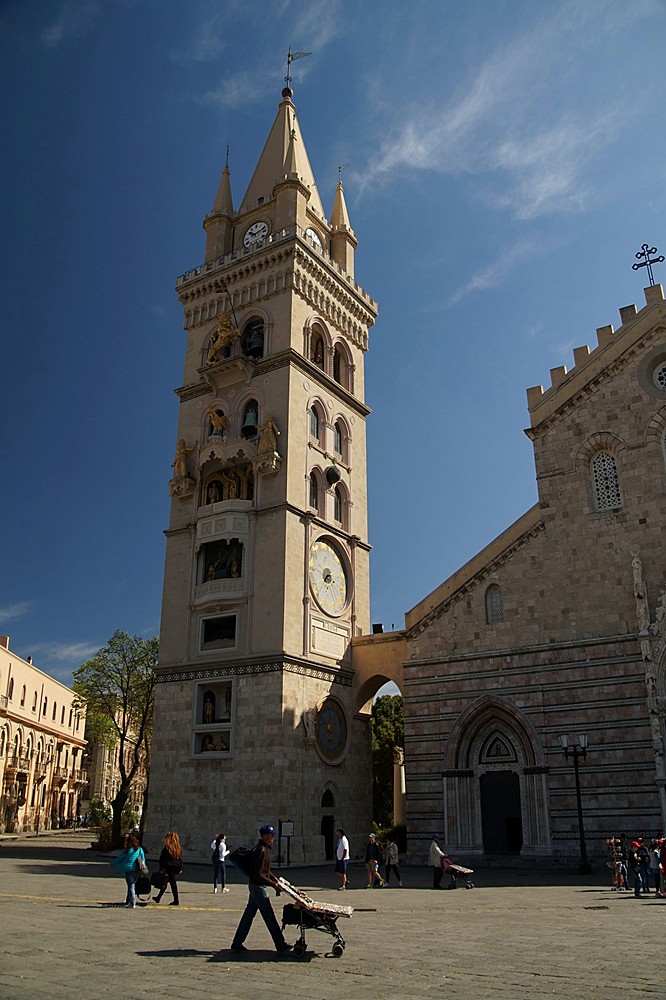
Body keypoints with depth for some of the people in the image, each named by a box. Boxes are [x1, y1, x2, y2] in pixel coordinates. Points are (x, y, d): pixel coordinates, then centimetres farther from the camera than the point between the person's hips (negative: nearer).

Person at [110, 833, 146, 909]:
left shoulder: (125, 851, -7)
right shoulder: (140, 849, 4)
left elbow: (118, 860, 5)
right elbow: (143, 860, 8)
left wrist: (112, 864, 22)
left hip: (129, 870, -4)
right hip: (137, 871, 4)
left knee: (131, 886, 0)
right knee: (131, 885, 17)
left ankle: (132, 903, -8)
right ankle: (128, 901, 26)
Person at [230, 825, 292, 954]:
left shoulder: (265, 849, 11)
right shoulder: (261, 851, -22)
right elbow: (258, 875, -25)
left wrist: (274, 879, 11)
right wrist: (273, 884, -21)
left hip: (255, 886, 10)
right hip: (258, 886, -10)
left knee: (248, 914, 14)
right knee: (269, 916, -2)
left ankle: (237, 944, 20)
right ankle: (281, 946, 6)